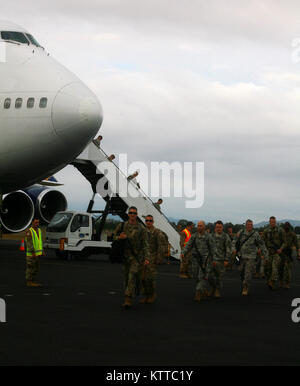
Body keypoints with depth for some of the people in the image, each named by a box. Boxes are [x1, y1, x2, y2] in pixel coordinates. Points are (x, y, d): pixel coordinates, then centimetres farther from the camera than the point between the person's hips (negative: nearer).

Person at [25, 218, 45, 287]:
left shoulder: (39, 230, 10)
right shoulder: (29, 232, -15)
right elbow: (29, 243, -19)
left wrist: (42, 251, 12)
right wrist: (33, 253, -23)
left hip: (37, 253, 8)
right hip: (31, 253, -8)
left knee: (36, 268, 10)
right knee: (30, 268, -3)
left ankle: (32, 281, 18)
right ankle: (29, 282, 3)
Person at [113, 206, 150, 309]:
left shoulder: (141, 229, -3)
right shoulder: (121, 226, 4)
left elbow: (145, 245, -4)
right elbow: (114, 237, 12)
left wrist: (147, 258, -14)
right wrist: (119, 237, -12)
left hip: (137, 257, -3)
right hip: (125, 256, 3)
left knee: (132, 277, -15)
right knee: (126, 277, 9)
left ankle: (128, 300, -20)